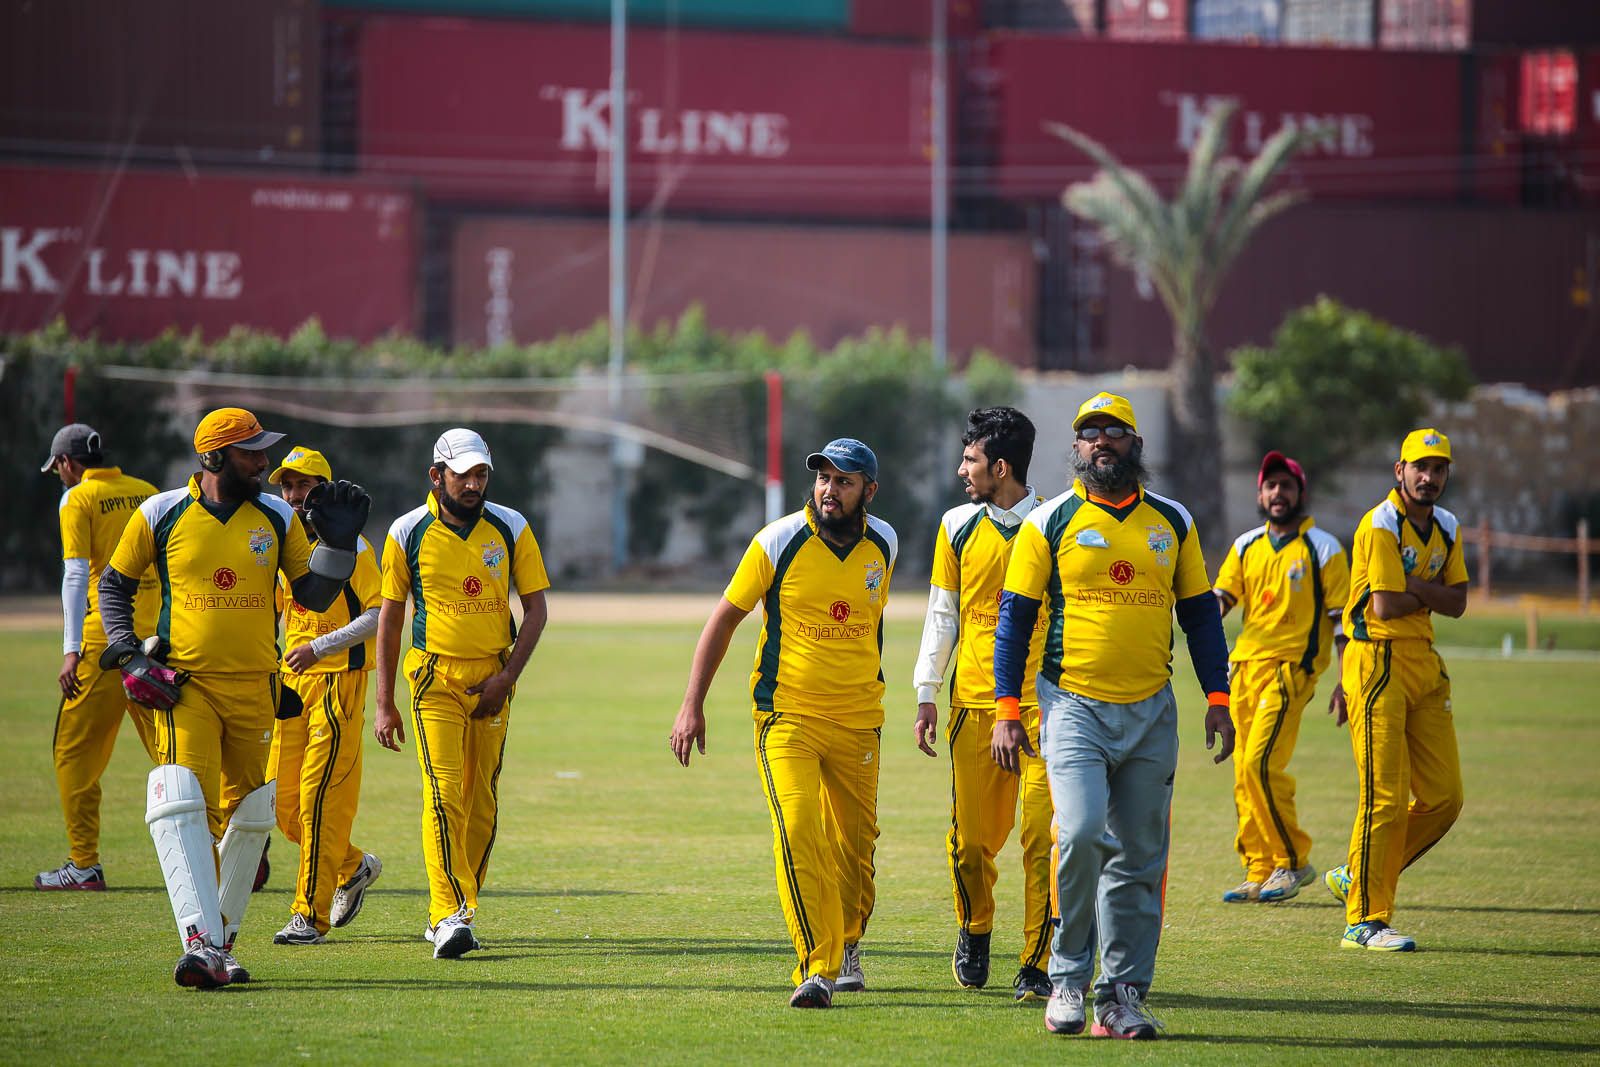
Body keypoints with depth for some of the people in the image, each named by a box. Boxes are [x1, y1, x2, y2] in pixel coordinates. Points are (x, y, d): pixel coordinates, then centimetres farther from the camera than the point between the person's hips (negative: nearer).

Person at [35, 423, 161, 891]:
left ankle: (85, 865, 1)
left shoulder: (78, 499, -1)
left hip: (105, 641, -5)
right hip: (159, 637, 5)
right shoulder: (148, 493, 14)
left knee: (76, 750, 4)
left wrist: (72, 650, -13)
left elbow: (76, 575, -10)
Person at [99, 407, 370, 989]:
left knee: (248, 815, 6)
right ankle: (201, 945, -28)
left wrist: (338, 541, -5)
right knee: (181, 805, -20)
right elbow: (113, 584, 12)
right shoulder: (161, 514, 1)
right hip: (183, 685, -3)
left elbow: (315, 595, 9)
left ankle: (219, 942, 21)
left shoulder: (276, 518, 7)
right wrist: (128, 654, 0)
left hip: (255, 688, 3)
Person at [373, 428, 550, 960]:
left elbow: (535, 610, 6)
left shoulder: (510, 529, 2)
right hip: (434, 677, -2)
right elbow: (389, 618, 4)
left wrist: (506, 676, -7)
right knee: (444, 793, -15)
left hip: (491, 680, 2)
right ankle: (450, 915, -18)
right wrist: (384, 703, 1)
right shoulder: (408, 533, -1)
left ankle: (451, 915, 15)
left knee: (482, 801, 4)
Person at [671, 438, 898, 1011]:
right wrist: (692, 705, -8)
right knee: (798, 833, -20)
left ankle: (847, 947, 37)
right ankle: (818, 968, -20)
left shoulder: (883, 544, 2)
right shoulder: (779, 542, -10)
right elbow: (724, 618, -3)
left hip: (858, 721, 4)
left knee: (855, 844, 12)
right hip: (787, 716, -4)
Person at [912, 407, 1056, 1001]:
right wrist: (926, 695, 9)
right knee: (971, 839, 2)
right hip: (974, 702, 3)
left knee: (1042, 836, -11)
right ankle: (975, 931, 29)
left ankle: (1038, 963, -5)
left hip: (1043, 704, -3)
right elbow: (942, 615, 14)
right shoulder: (959, 527, 9)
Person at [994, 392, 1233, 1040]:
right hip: (1074, 706, -3)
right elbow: (1014, 617, 3)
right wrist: (1007, 708, -4)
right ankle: (1068, 979, -6)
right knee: (1081, 831, -21)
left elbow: (1200, 614, 16)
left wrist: (1217, 700, 8)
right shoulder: (1049, 523, 2)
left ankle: (1122, 998, 8)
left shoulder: (1172, 523, 11)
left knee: (1140, 858, 2)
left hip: (1151, 712, 3)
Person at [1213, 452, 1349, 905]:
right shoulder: (1246, 546, 16)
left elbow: (1341, 618, 0)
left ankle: (1294, 862, -5)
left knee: (1261, 762, -17)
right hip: (1246, 663, 6)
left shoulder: (1322, 548, 1)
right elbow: (1222, 597, 9)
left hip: (1291, 666, -6)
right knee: (1244, 770, 4)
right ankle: (1260, 871, 11)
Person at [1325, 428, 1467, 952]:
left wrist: (1411, 588, -12)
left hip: (1425, 663, 8)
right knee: (1385, 796, -11)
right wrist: (1432, 594, -1)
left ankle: (1358, 878, 20)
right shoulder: (1382, 526, -11)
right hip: (1378, 663, -8)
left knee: (1443, 797, 5)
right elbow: (1385, 606, -18)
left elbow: (1456, 603, 5)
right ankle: (1365, 920, -6)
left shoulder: (1446, 528, 14)